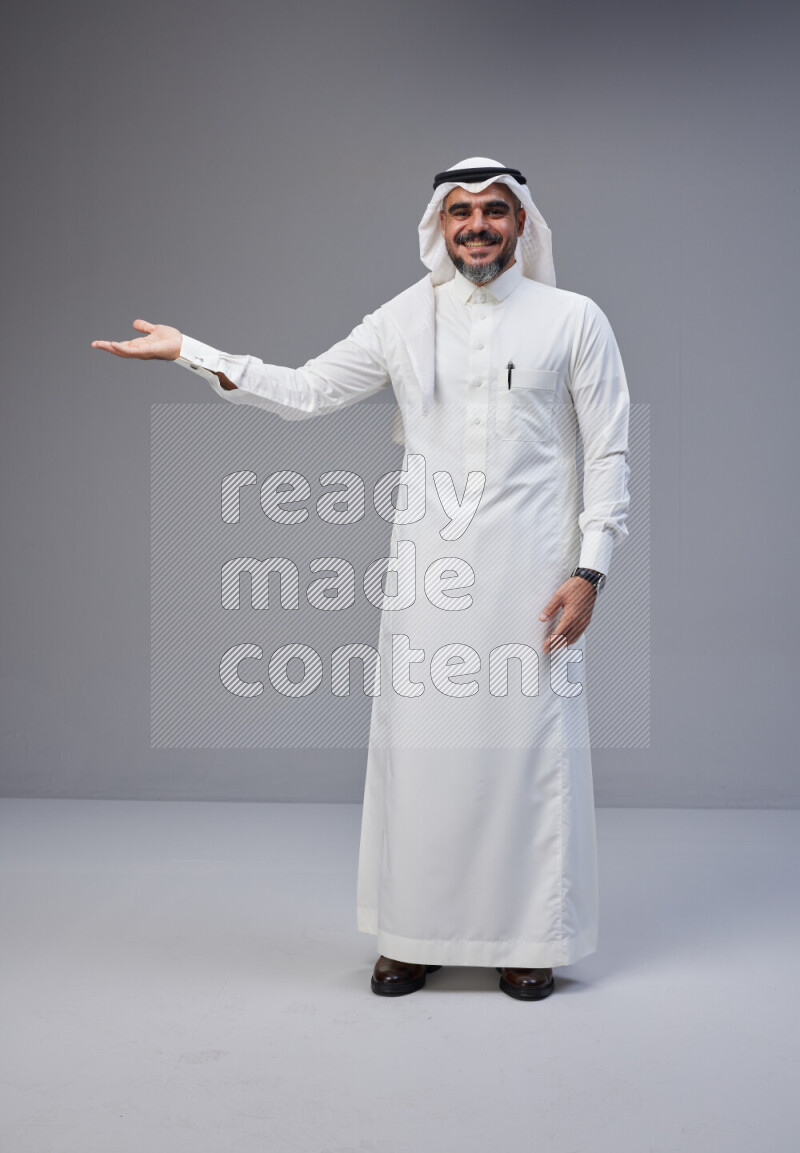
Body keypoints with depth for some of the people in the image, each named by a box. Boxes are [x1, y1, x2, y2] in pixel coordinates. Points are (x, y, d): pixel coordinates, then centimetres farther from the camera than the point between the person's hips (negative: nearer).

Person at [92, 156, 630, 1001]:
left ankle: (526, 940, 18)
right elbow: (302, 392, 8)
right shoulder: (403, 321, 8)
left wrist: (590, 569, -6)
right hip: (426, 574, 2)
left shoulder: (573, 320, 3)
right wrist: (187, 351, 1)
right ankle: (415, 936, 20)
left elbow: (608, 453, 2)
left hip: (529, 574, -2)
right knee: (416, 748, 5)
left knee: (529, 748, 2)